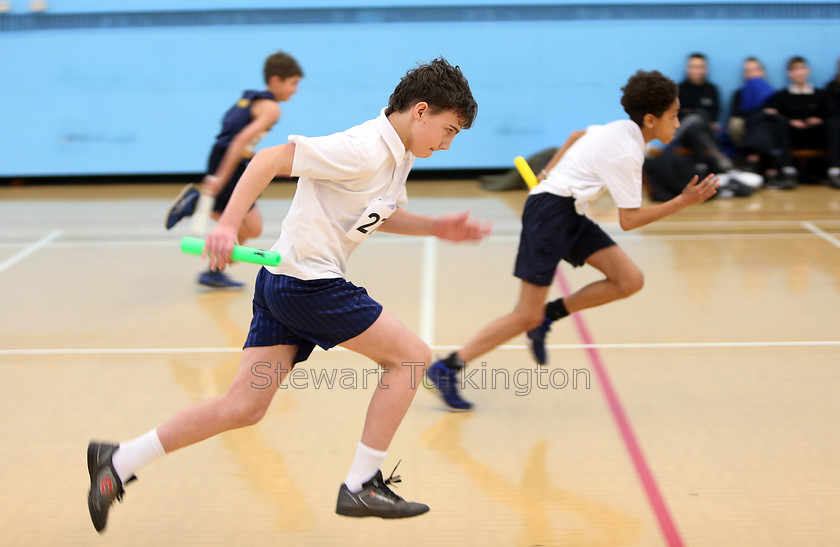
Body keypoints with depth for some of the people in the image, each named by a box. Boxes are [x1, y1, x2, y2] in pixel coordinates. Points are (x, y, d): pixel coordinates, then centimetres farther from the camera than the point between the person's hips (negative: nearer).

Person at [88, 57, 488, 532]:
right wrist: (228, 224, -28)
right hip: (309, 283, -9)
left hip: (284, 282, 9)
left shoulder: (399, 154, 12)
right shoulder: (363, 150, -19)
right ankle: (361, 487, 4)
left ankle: (119, 462, 14)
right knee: (412, 355, -2)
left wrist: (437, 227, 14)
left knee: (245, 407, 7)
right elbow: (272, 158, -21)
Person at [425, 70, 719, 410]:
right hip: (550, 212, -9)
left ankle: (546, 316, 8)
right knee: (527, 316, -8)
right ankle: (447, 368, 0)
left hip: (570, 215, 9)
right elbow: (629, 220, -17)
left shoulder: (619, 130, 8)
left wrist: (549, 173, 36)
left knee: (630, 280, -3)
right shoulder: (626, 153, -19)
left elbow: (578, 136, 28)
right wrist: (682, 203, -16)